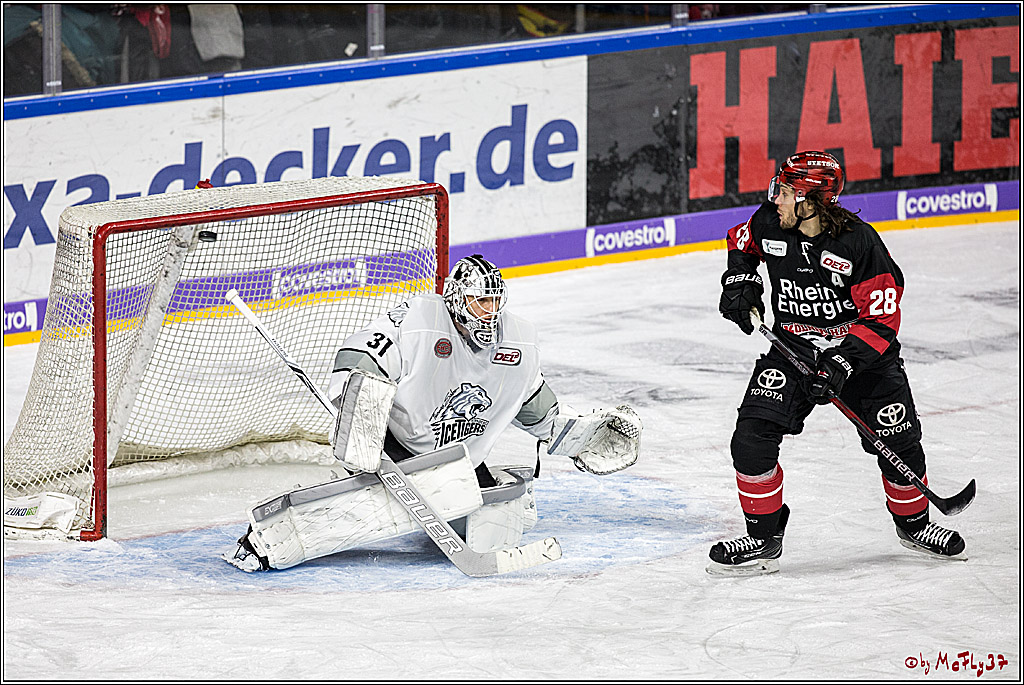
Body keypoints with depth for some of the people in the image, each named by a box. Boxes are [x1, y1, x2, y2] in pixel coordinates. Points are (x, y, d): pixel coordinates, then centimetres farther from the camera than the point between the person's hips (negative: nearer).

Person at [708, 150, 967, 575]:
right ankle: (763, 539, -1)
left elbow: (882, 317, -22)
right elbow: (742, 241, 15)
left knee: (898, 442, 1)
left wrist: (843, 362, -30)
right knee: (752, 435, -14)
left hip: (861, 350, -3)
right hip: (792, 347, 3)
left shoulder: (859, 242, -23)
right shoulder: (770, 223, -11)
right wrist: (740, 280, -2)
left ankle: (913, 523, 30)